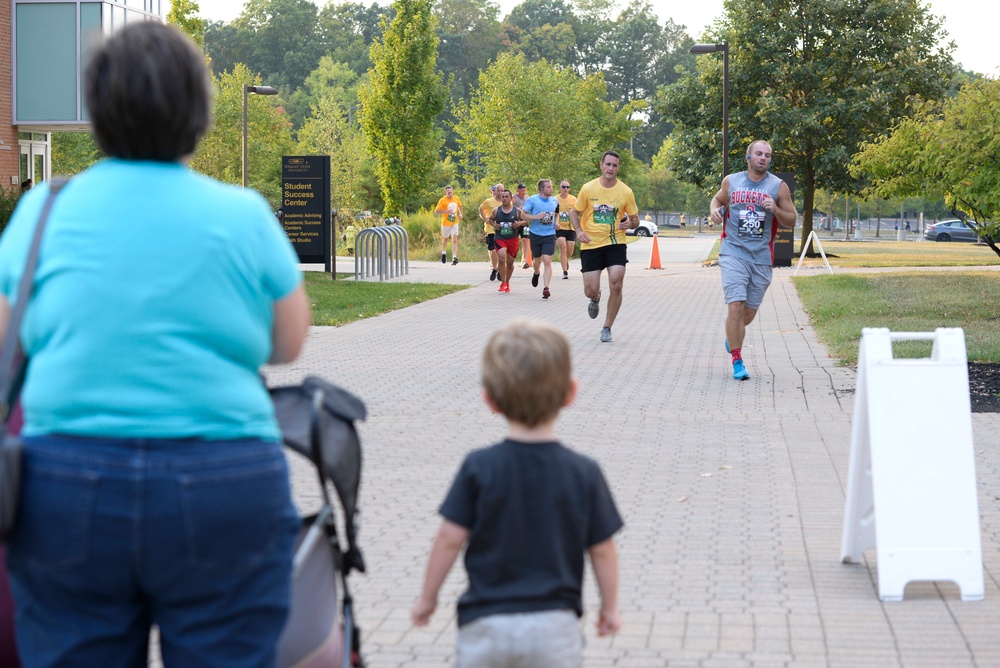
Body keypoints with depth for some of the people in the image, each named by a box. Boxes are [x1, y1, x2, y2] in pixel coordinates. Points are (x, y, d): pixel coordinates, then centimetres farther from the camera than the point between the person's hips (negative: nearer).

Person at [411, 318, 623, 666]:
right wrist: (610, 606, 14)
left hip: (486, 622, 0)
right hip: (555, 624, 1)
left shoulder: (479, 468, -9)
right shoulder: (583, 473, -7)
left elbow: (450, 537, -7)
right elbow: (602, 549, -2)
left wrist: (427, 598, 7)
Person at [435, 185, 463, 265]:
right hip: (446, 223, -2)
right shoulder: (442, 200, -11)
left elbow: (460, 206, 24)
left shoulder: (456, 198, 3)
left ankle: (454, 257, -19)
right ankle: (443, 253, 41)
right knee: (445, 239, 15)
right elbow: (436, 211, -15)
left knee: (454, 239, -12)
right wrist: (446, 211, -27)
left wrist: (460, 214, 8)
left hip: (455, 223, 2)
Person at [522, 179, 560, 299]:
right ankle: (536, 273, 50)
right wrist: (536, 217, -20)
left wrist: (556, 222, 5)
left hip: (550, 235, 1)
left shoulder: (555, 201, 7)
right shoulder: (532, 200, -5)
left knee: (547, 261, -12)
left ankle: (546, 288, -14)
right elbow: (523, 215, -5)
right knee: (537, 260, 13)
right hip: (535, 234, -1)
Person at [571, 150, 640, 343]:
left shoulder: (626, 192, -2)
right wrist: (579, 231, -11)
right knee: (591, 290, -4)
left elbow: (635, 219, 9)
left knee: (616, 285, -14)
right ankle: (595, 299, 37)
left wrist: (630, 223, -15)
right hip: (591, 244, 0)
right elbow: (574, 212, 7)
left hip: (615, 243, 0)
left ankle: (607, 328, 4)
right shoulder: (588, 188, -3)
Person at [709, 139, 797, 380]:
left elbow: (791, 221, 4)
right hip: (733, 253, -1)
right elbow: (718, 199, 24)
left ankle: (732, 335, 46)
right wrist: (715, 209, 0)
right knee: (735, 306, -15)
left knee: (749, 312, 11)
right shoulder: (731, 181, 4)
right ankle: (737, 361, -6)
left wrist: (775, 210, -16)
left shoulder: (779, 186, 2)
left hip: (761, 257, 1)